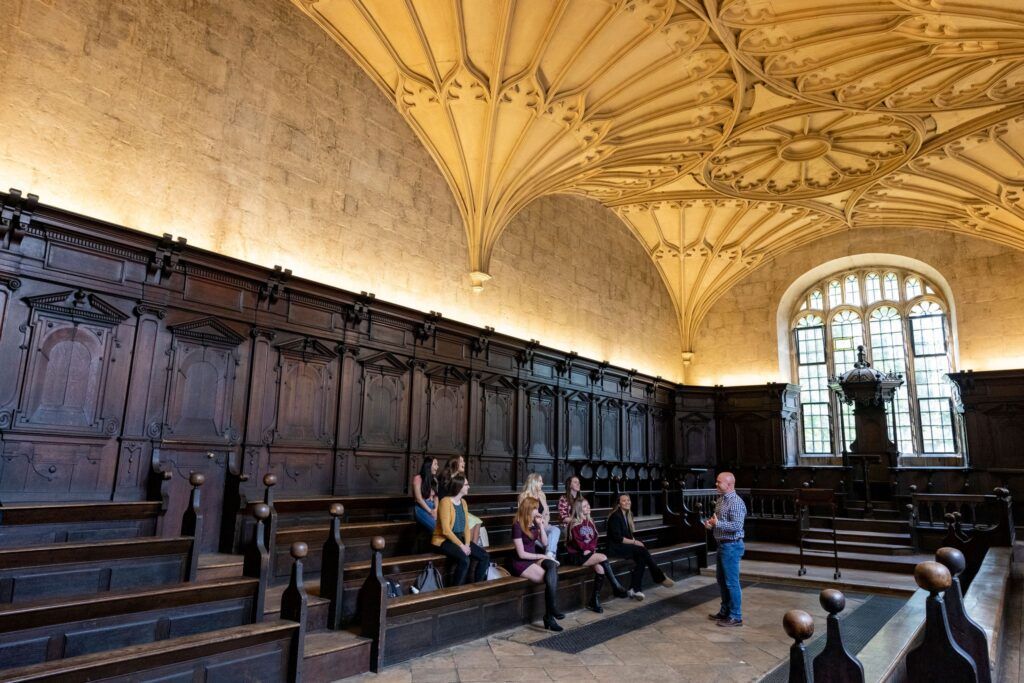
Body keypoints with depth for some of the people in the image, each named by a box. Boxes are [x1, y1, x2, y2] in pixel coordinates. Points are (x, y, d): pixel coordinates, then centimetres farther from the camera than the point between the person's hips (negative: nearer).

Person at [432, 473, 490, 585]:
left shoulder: (463, 502, 8)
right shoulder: (446, 502, -17)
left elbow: (466, 526, 8)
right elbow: (446, 530, -21)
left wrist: (467, 544, -8)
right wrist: (461, 545, -20)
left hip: (460, 537, 8)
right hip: (444, 540, -8)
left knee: (485, 556, -8)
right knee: (464, 560, -32)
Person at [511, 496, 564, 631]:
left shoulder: (534, 523, 8)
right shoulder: (517, 526, -15)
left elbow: (545, 543, 9)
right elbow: (521, 554, -16)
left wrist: (541, 525, -2)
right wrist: (542, 556, -14)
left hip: (534, 559, 6)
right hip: (521, 563, -6)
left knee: (552, 565, -26)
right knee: (551, 579, -26)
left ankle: (550, 613, -25)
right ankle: (550, 613, -11)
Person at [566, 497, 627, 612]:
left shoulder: (590, 522, 15)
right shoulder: (574, 523, -6)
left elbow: (594, 538, 8)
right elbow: (577, 541, -11)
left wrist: (591, 549, -9)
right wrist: (587, 549, -12)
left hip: (589, 553, 6)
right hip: (577, 555, -6)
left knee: (600, 568, -26)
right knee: (603, 557, -26)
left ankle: (595, 600, -18)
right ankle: (617, 587, -18)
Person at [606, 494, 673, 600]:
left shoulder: (628, 515, 14)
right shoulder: (615, 516, -12)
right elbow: (617, 537, -17)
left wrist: (635, 541, -4)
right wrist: (634, 542, -15)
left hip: (625, 546, 8)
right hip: (616, 548, -8)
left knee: (641, 558, -21)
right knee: (642, 550, -24)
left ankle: (634, 589, -22)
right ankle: (660, 578, -14)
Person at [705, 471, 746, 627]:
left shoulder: (735, 502, -19)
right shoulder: (720, 500, 10)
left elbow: (737, 525, -26)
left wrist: (717, 524, -24)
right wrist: (711, 523, 3)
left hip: (731, 546, -10)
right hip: (722, 544, 10)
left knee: (731, 582, -1)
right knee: (721, 579, 18)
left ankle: (736, 617, 10)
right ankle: (725, 611, 31)